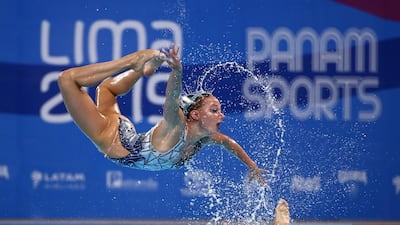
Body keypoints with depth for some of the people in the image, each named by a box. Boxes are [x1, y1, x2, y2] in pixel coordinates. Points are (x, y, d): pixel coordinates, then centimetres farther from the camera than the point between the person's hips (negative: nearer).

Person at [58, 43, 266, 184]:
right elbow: (172, 98, -54)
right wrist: (177, 72, -73)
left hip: (125, 142, 6)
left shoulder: (205, 139, -13)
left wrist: (252, 166, 12)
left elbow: (229, 143, 7)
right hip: (111, 140, -6)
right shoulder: (175, 127, -35)